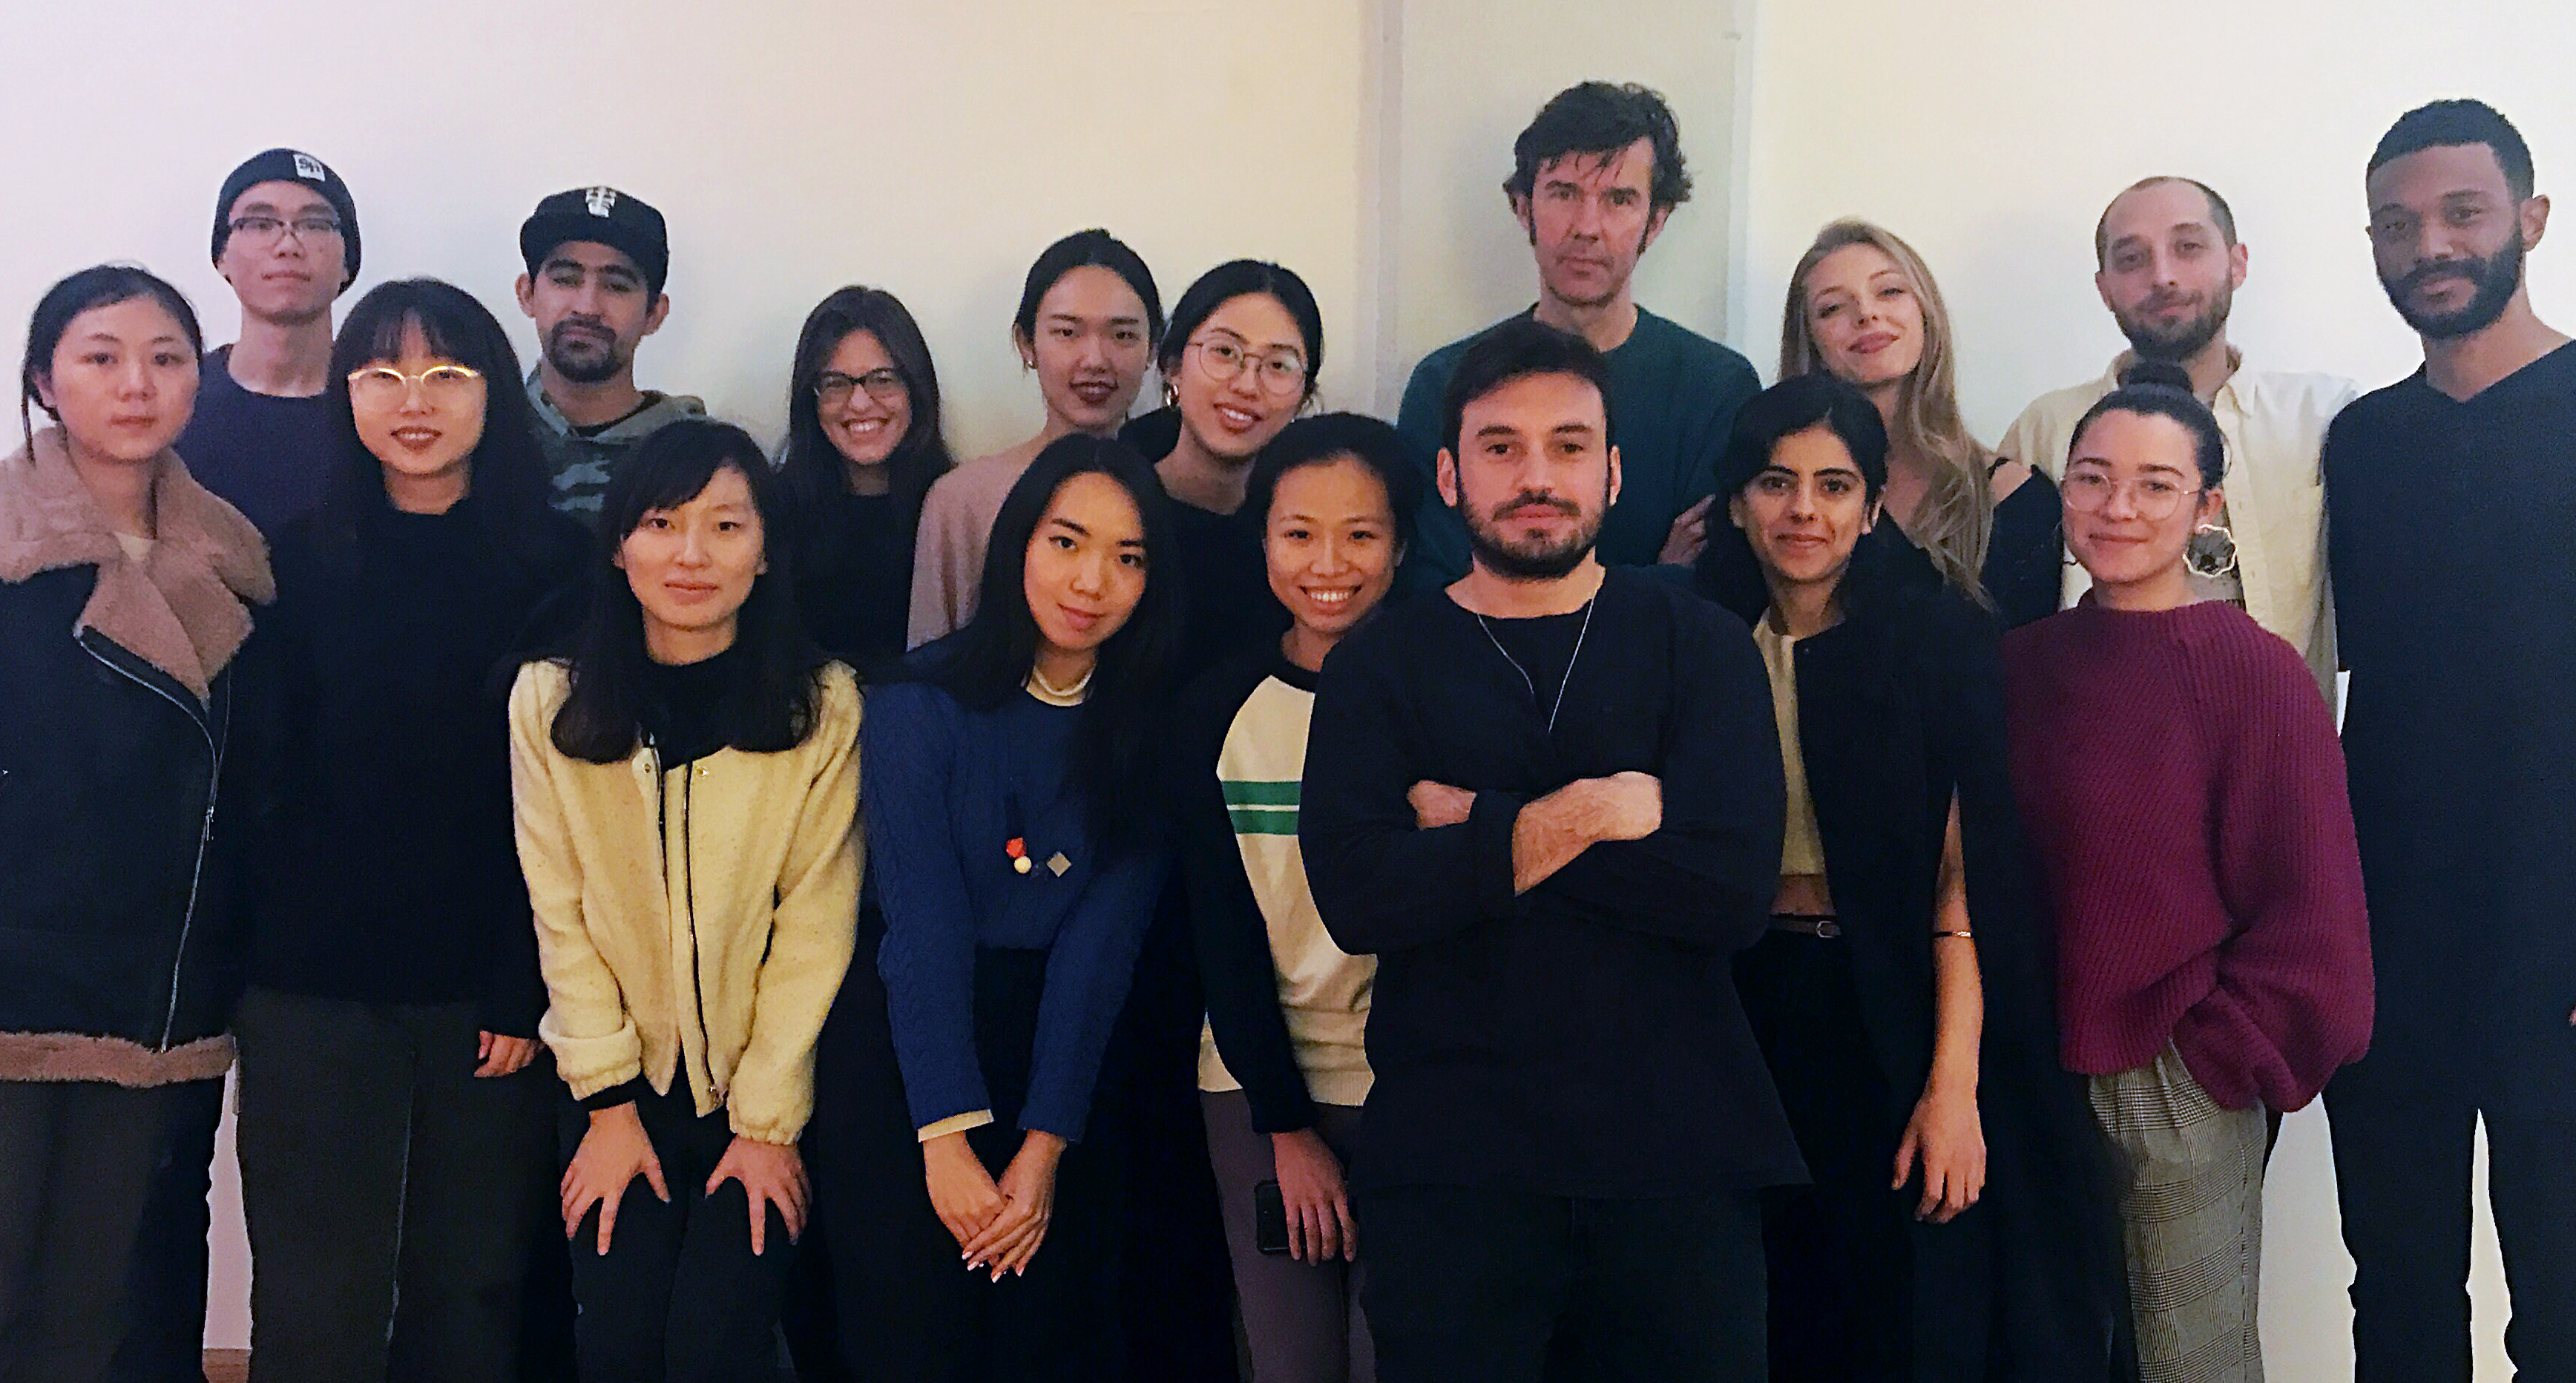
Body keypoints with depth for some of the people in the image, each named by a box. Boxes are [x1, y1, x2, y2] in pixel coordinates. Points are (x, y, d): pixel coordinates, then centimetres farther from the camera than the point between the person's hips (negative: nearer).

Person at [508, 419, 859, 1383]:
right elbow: (561, 915, -3)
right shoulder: (550, 701, -5)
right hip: (622, 1084, 1)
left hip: (765, 1086, -1)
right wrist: (608, 1103, -6)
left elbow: (814, 928, -8)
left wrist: (769, 1121, -10)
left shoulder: (824, 706, -9)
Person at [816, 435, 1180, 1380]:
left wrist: (1045, 1145, -14)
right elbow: (923, 923, -14)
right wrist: (949, 1139, -20)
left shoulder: (1150, 729, -1)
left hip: (1065, 1053, 2)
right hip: (903, 1050, -2)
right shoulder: (924, 701, -9)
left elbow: (1102, 943, -7)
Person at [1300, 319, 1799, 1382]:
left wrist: (1480, 823, -10)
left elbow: (1734, 891, -11)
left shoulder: (1698, 644, 4)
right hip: (1451, 1153, 0)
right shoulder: (1381, 665, 5)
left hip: (1677, 1144, 1)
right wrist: (1587, 813, -14)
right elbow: (1356, 898, -11)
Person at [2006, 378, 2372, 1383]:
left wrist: (2221, 1053, -8)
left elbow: (2307, 913, -8)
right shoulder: (2024, 663, 5)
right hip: (2037, 1073, 5)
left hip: (2183, 1084, -5)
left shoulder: (2257, 672, -10)